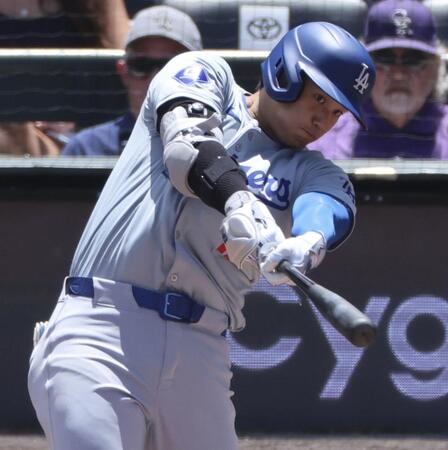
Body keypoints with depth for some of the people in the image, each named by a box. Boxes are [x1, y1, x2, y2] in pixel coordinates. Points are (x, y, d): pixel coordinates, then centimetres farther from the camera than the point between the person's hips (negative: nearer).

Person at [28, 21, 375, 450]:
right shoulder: (207, 74, 13)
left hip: (201, 354, 4)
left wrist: (306, 244, -32)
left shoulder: (310, 172, 18)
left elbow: (333, 207, -6)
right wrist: (239, 202, -30)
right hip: (99, 330, -4)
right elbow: (188, 144, -9)